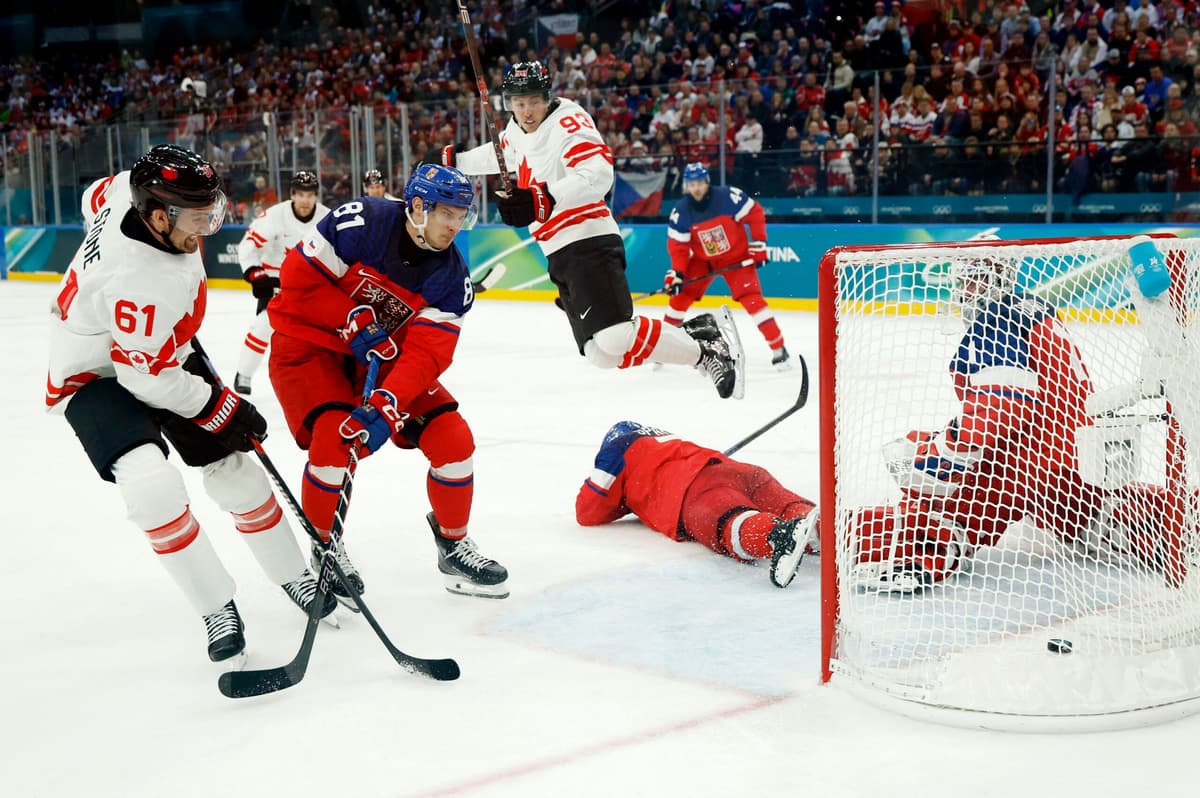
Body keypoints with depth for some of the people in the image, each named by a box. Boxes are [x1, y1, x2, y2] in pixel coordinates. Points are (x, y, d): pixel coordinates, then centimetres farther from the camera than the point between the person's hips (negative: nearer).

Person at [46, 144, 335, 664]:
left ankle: (293, 576, 21)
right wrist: (225, 411, -15)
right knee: (150, 482, -27)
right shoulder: (144, 285, -40)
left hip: (161, 351, 8)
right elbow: (148, 379, -27)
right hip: (96, 375, -8)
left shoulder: (138, 188, -19)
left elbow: (94, 198, 6)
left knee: (231, 464, 5)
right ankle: (217, 608, -11)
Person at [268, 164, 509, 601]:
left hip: (382, 355, 4)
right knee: (334, 438, -26)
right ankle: (325, 550, -1)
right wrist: (357, 324, -23)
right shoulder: (361, 222, -22)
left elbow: (427, 352, -19)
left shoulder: (452, 276, -11)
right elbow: (299, 274, -19)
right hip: (308, 342, -4)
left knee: (453, 438, -7)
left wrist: (386, 405, -33)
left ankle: (453, 546, 15)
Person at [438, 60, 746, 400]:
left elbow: (598, 175, -29)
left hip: (589, 242, -9)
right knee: (602, 353, 0)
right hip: (559, 254, 9)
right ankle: (695, 337, 10)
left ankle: (709, 351, -9)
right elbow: (499, 154, 39)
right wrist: (456, 160, 48)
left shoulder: (568, 123, -13)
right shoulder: (517, 131, 15)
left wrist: (543, 200, -37)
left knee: (615, 340, -25)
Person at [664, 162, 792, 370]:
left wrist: (758, 244, -13)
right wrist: (676, 273, -19)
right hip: (702, 260, 3)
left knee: (752, 299, -16)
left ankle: (778, 348, -11)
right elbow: (677, 245, -9)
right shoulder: (681, 212, -15)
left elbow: (755, 213, -13)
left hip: (737, 257, -3)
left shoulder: (728, 197, -24)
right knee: (680, 296, -3)